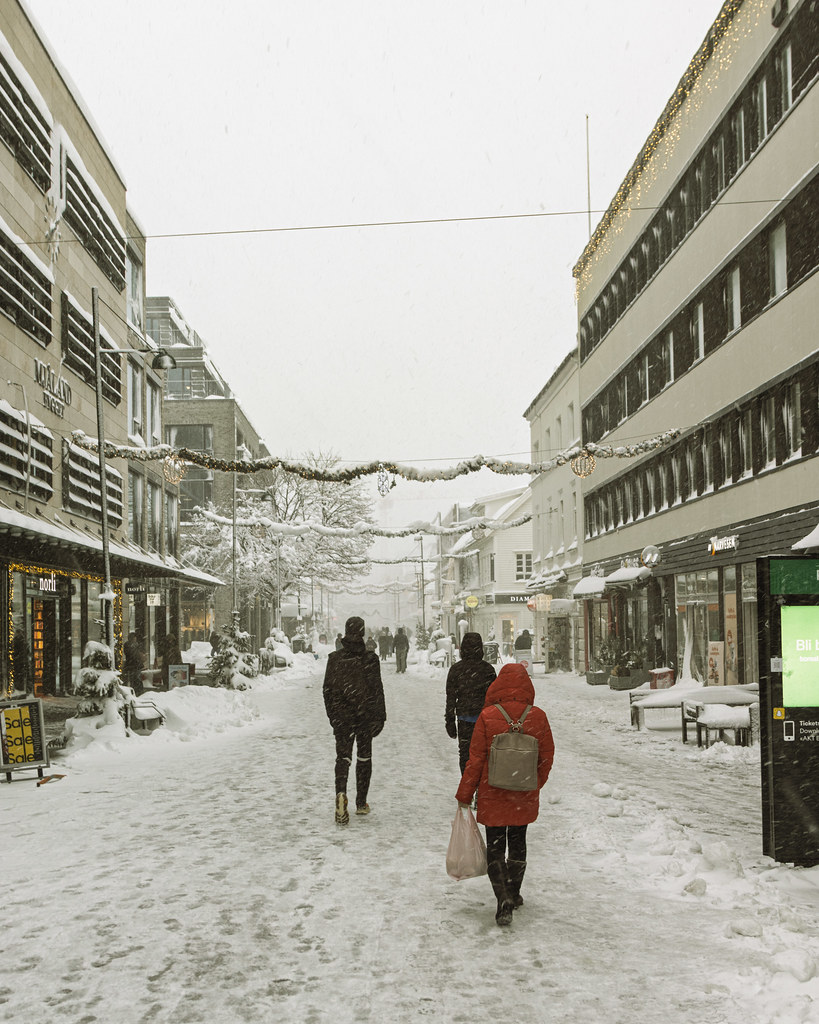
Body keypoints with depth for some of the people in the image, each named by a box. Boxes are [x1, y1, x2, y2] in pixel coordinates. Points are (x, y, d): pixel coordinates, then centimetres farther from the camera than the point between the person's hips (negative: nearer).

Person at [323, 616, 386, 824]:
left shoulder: (334, 658, -3)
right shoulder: (370, 658, -8)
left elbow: (328, 689, 2)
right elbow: (377, 690, -8)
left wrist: (332, 715, 13)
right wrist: (380, 717, -2)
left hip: (341, 716, 1)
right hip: (366, 716, 0)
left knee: (343, 756, 2)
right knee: (364, 757, 13)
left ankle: (341, 793, -24)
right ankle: (361, 803, 20)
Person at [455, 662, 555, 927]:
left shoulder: (487, 716, -14)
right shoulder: (538, 717, -8)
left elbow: (476, 758, -10)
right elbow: (547, 756, 1)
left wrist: (464, 795, 0)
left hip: (492, 795, -2)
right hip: (525, 797, 2)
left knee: (495, 846, 7)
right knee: (517, 843, 21)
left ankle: (503, 899, -8)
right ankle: (514, 893, 33)